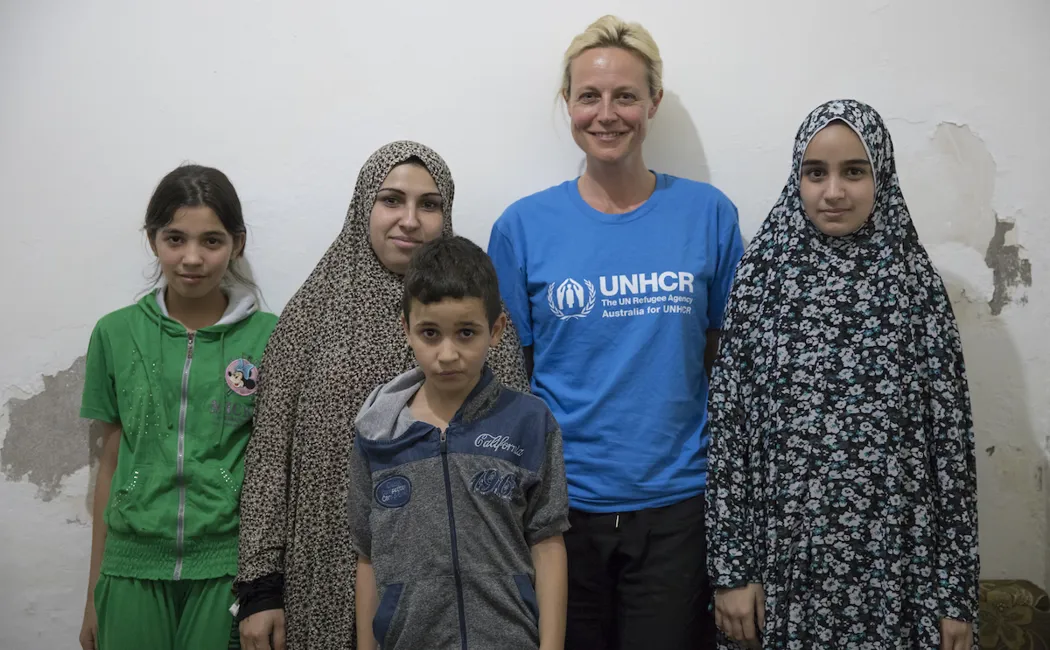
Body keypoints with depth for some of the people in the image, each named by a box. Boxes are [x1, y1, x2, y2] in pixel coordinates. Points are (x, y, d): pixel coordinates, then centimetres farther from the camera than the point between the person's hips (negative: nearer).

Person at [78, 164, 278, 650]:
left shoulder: (268, 337, -5)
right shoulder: (116, 334, 2)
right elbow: (111, 463, 8)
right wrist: (95, 591, 10)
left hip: (227, 570, -2)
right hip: (133, 569, 2)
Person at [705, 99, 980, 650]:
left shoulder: (915, 283, -1)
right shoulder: (762, 278, -2)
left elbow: (950, 437, 0)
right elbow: (726, 426, -3)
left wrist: (957, 590, -1)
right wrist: (729, 568, -5)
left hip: (893, 566, 0)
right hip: (788, 561, 0)